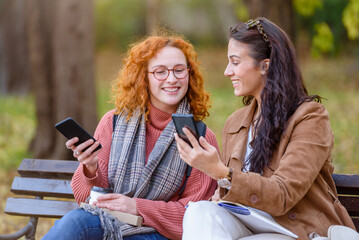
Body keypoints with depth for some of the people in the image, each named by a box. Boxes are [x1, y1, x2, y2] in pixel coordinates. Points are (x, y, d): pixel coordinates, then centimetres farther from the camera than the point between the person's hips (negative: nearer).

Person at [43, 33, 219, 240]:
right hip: (104, 217, 3)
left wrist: (137, 207, -13)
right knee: (74, 221, -34)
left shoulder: (203, 139, 2)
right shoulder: (114, 123, 8)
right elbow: (85, 196, 9)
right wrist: (91, 170, -14)